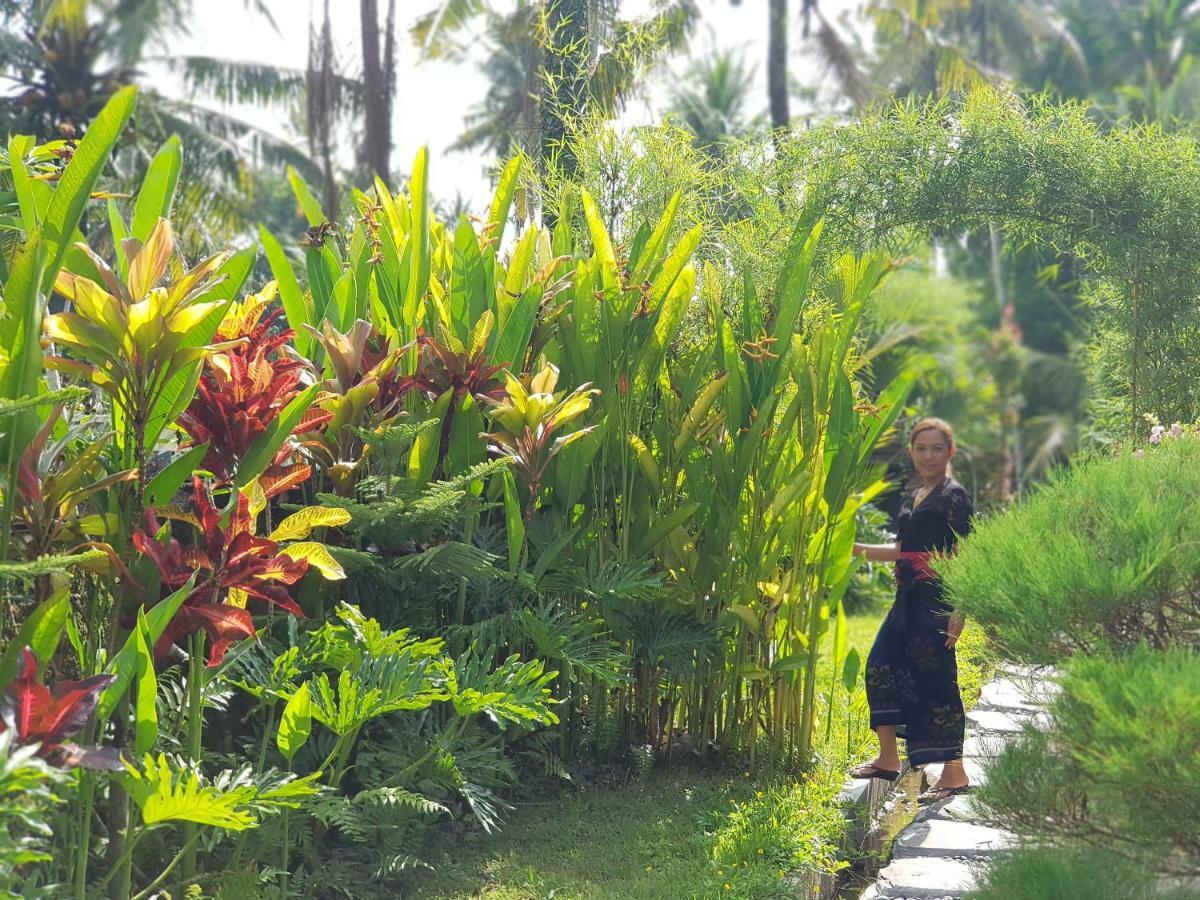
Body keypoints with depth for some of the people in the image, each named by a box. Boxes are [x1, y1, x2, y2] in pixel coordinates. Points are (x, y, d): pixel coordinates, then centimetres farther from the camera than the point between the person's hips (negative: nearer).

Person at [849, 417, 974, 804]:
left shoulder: (954, 496, -8)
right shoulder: (913, 497, 17)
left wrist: (958, 612, -20)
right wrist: (856, 548, 16)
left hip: (936, 601, -9)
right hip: (909, 598, 9)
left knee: (935, 680, -6)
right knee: (881, 666, 10)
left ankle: (954, 772, 3)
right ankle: (888, 758, 22)